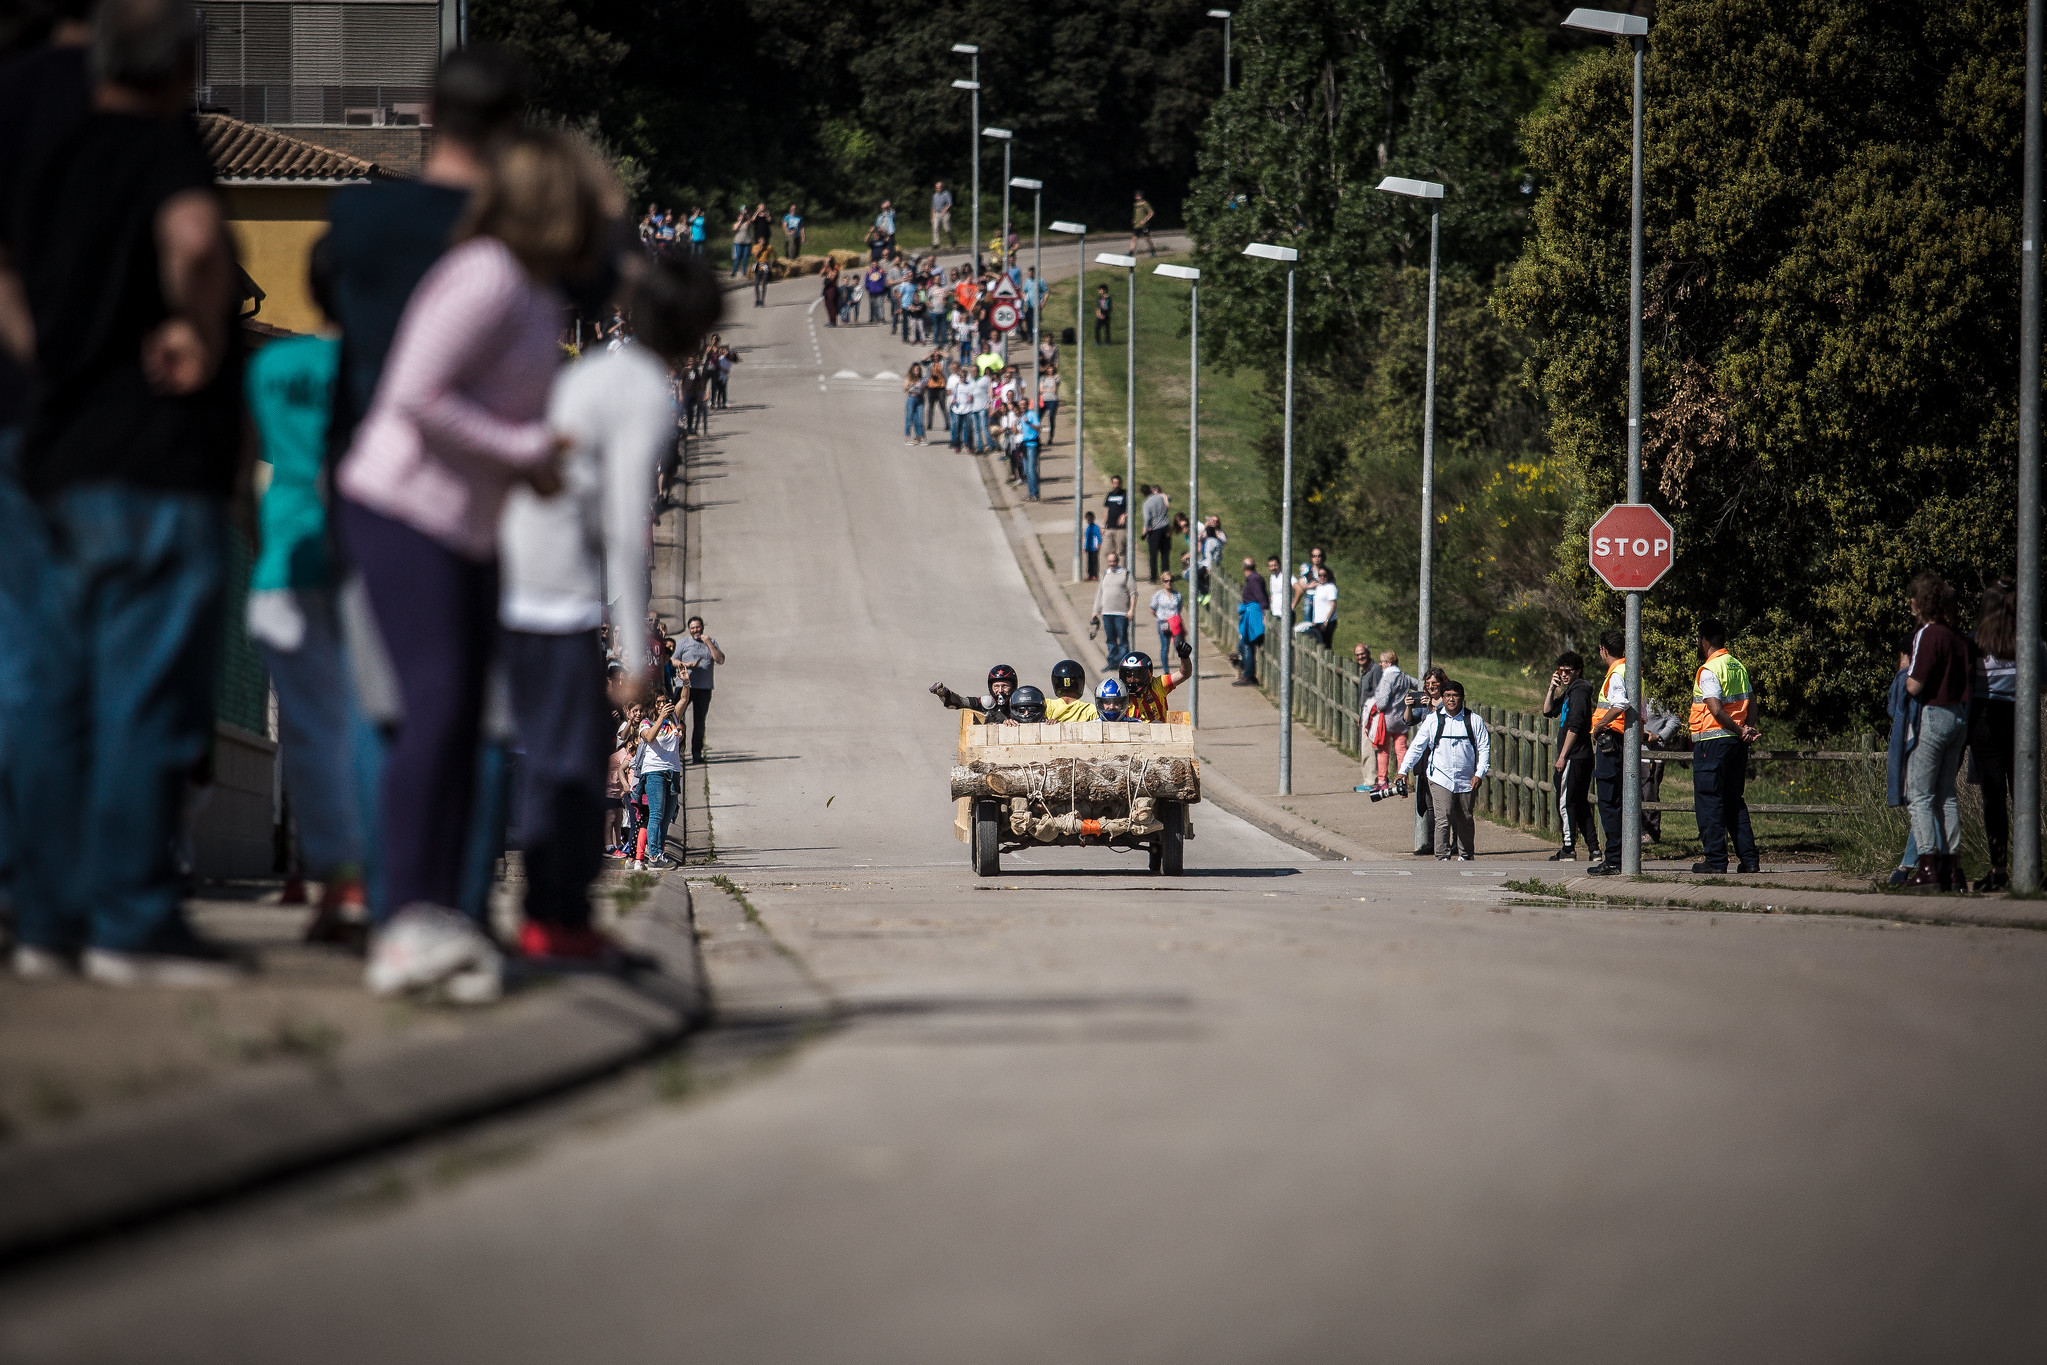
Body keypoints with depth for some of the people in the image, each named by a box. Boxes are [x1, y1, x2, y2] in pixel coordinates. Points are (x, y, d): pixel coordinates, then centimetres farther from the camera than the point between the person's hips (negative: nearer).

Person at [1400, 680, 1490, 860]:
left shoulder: (1473, 720, 3)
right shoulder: (1433, 720, 4)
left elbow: (1484, 748, 4)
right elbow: (1417, 746, 7)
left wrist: (1479, 774, -7)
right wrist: (1403, 770, 1)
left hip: (1466, 781, 1)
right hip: (1440, 780, -1)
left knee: (1465, 820, 11)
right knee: (1443, 819, -13)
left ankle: (1465, 855, 27)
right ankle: (1442, 858, -13)